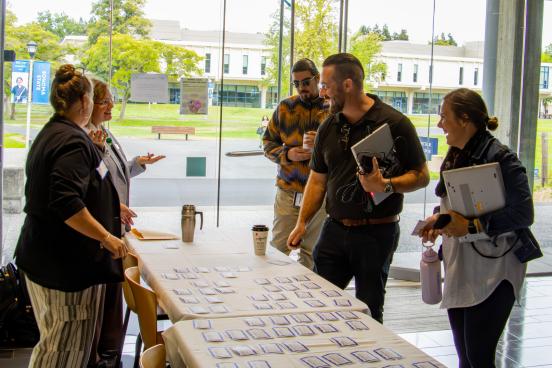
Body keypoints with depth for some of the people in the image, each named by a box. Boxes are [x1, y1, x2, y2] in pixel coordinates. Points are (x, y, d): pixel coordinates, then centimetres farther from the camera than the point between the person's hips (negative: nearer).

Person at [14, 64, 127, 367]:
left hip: (44, 255, 10)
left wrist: (115, 210, 33)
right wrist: (106, 237, -20)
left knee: (55, 341, 16)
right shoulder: (73, 141, -18)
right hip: (67, 262, -10)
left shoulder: (49, 134, 15)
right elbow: (67, 204, -28)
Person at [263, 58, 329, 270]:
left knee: (310, 254, 8)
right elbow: (268, 143, 11)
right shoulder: (285, 107, 7)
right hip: (288, 191, 1)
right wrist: (287, 154, -8)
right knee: (278, 249, 1)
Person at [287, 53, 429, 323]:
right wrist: (302, 223, 5)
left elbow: (421, 176, -7)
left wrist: (386, 185, -25)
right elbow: (318, 180, 13)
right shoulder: (328, 127, 8)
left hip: (377, 232, -4)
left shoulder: (395, 123, -9)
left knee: (369, 311, 7)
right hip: (334, 229, 5)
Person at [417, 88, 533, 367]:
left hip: (491, 272, -8)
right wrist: (438, 217, 5)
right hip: (458, 268, 8)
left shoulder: (500, 158, -16)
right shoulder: (455, 157, 10)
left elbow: (523, 214, -21)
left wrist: (471, 226, -24)